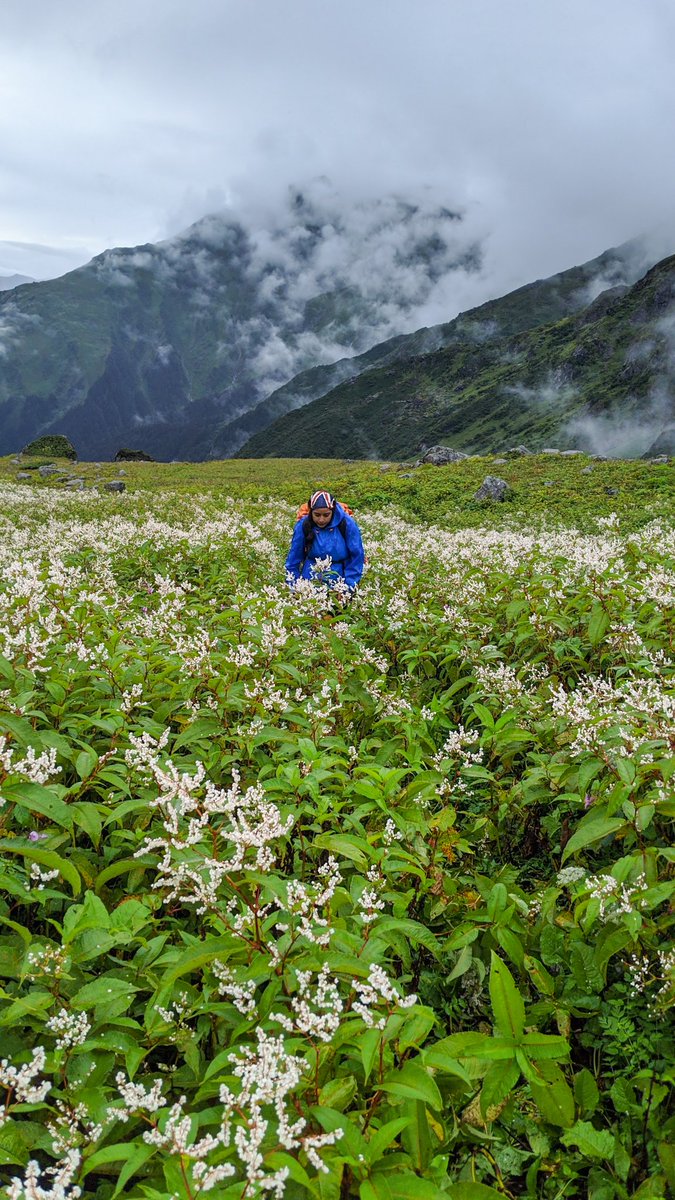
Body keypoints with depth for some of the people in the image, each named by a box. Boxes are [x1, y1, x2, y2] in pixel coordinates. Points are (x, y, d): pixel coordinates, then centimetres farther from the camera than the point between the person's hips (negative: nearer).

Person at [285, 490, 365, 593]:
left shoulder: (347, 524, -14)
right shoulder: (303, 525, -9)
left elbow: (357, 557, -7)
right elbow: (294, 558, 0)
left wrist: (348, 587, -13)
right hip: (308, 581, 1)